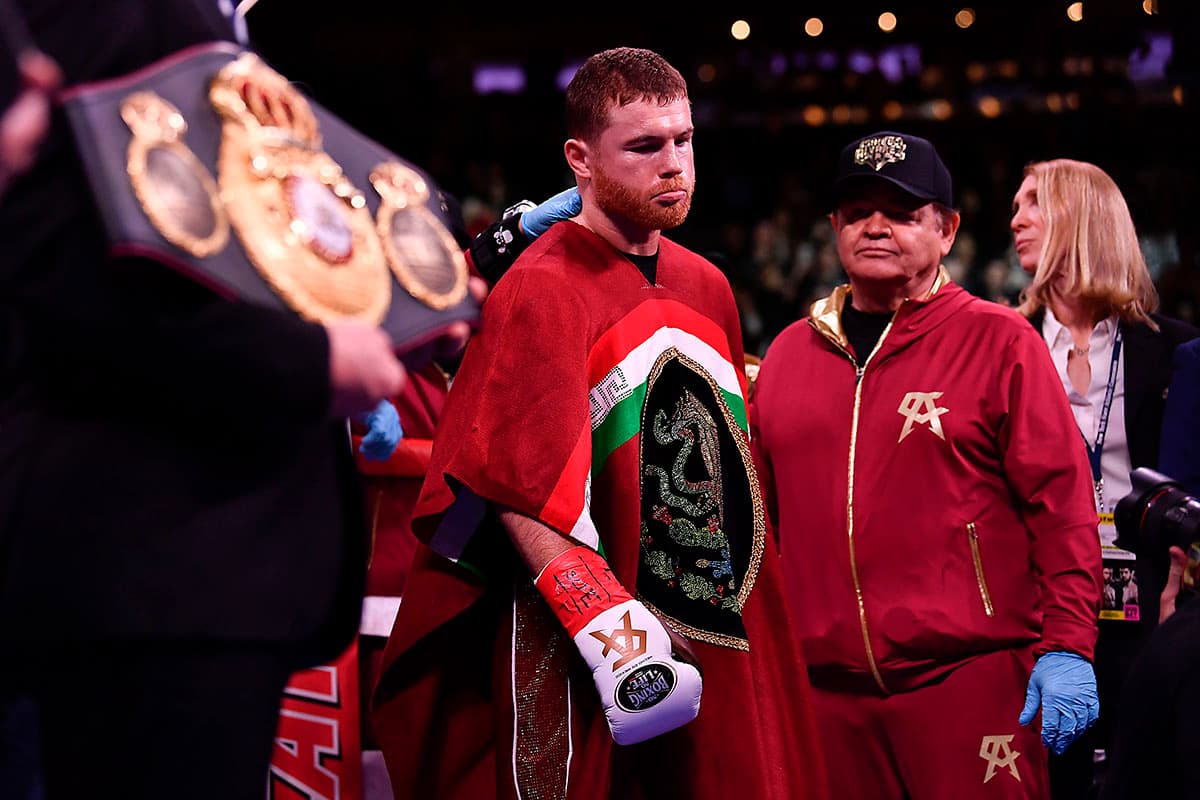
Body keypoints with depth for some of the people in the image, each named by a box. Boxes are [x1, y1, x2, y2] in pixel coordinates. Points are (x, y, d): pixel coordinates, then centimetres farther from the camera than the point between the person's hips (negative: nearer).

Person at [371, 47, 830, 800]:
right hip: (582, 654, -7)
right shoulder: (542, 291, -10)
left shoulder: (707, 287, 12)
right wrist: (610, 629, -25)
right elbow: (522, 492, -19)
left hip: (725, 647, 7)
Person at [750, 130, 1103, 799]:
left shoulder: (999, 341, 1)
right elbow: (758, 510, 19)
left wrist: (1068, 645, -10)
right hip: (829, 689, 4)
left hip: (974, 681, -4)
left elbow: (1062, 504, -4)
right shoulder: (789, 352, 13)